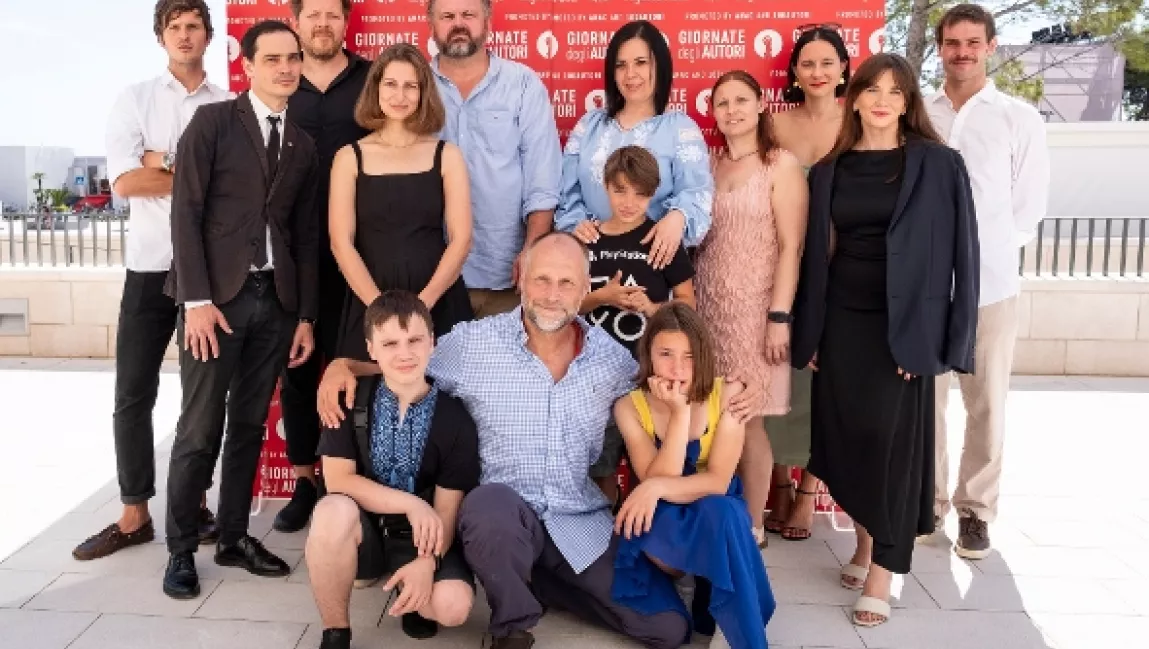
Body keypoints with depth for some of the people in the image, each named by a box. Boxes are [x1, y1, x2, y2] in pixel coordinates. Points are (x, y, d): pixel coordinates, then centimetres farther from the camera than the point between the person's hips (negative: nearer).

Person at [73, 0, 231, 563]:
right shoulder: (136, 99, 5)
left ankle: (195, 502, 24)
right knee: (133, 394, 4)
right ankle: (134, 516, 16)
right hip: (151, 266, 1)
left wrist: (164, 165, -9)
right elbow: (124, 182, -7)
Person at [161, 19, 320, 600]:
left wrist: (306, 315, 9)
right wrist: (197, 299, -14)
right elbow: (186, 212, -7)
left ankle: (233, 537, 21)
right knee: (199, 429, -1)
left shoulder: (303, 145, 14)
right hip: (217, 294, -4)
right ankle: (181, 550, 12)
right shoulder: (212, 121, -1)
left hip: (275, 300, 5)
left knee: (249, 425, 9)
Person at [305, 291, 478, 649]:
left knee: (452, 605, -29)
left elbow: (447, 508, -11)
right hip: (364, 530, 1)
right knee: (334, 510, -35)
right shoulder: (351, 400, -8)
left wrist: (427, 562, -29)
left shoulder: (455, 419, -11)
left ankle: (415, 599, 12)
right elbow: (338, 480, -14)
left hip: (422, 538, 0)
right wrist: (411, 504, -23)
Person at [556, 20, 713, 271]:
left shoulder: (681, 128, 0)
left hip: (653, 255, -2)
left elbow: (696, 189, -13)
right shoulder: (589, 124, 12)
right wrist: (575, 222, -12)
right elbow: (567, 189, 9)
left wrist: (678, 216, -36)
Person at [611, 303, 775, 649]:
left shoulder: (727, 396, -15)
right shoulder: (630, 407, -13)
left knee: (720, 513, -35)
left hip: (717, 516, 0)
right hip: (663, 523, 1)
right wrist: (680, 413, -30)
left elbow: (718, 482, -20)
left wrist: (657, 488, -35)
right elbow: (657, 479, -23)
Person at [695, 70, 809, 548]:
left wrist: (779, 317, -15)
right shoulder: (709, 165, 12)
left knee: (748, 420, 0)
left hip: (752, 307, -4)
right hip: (706, 305, 4)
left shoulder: (781, 164, -3)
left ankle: (751, 526, 13)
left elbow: (791, 247, -9)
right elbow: (698, 238, 12)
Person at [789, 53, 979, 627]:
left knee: (891, 438, -1)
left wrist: (937, 337, -12)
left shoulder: (938, 165, -3)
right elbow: (816, 252, 8)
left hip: (901, 326, -3)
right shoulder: (829, 170, 7)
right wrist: (809, 333, 4)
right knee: (845, 436, 8)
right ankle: (865, 543, 28)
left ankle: (883, 572, 10)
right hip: (842, 323, 4)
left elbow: (957, 251, -6)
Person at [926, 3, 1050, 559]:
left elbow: (1030, 205, 5)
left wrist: (988, 252, 1)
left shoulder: (1020, 118, 2)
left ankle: (976, 508, 22)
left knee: (986, 404, 7)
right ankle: (929, 500, 23)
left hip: (989, 283, -1)